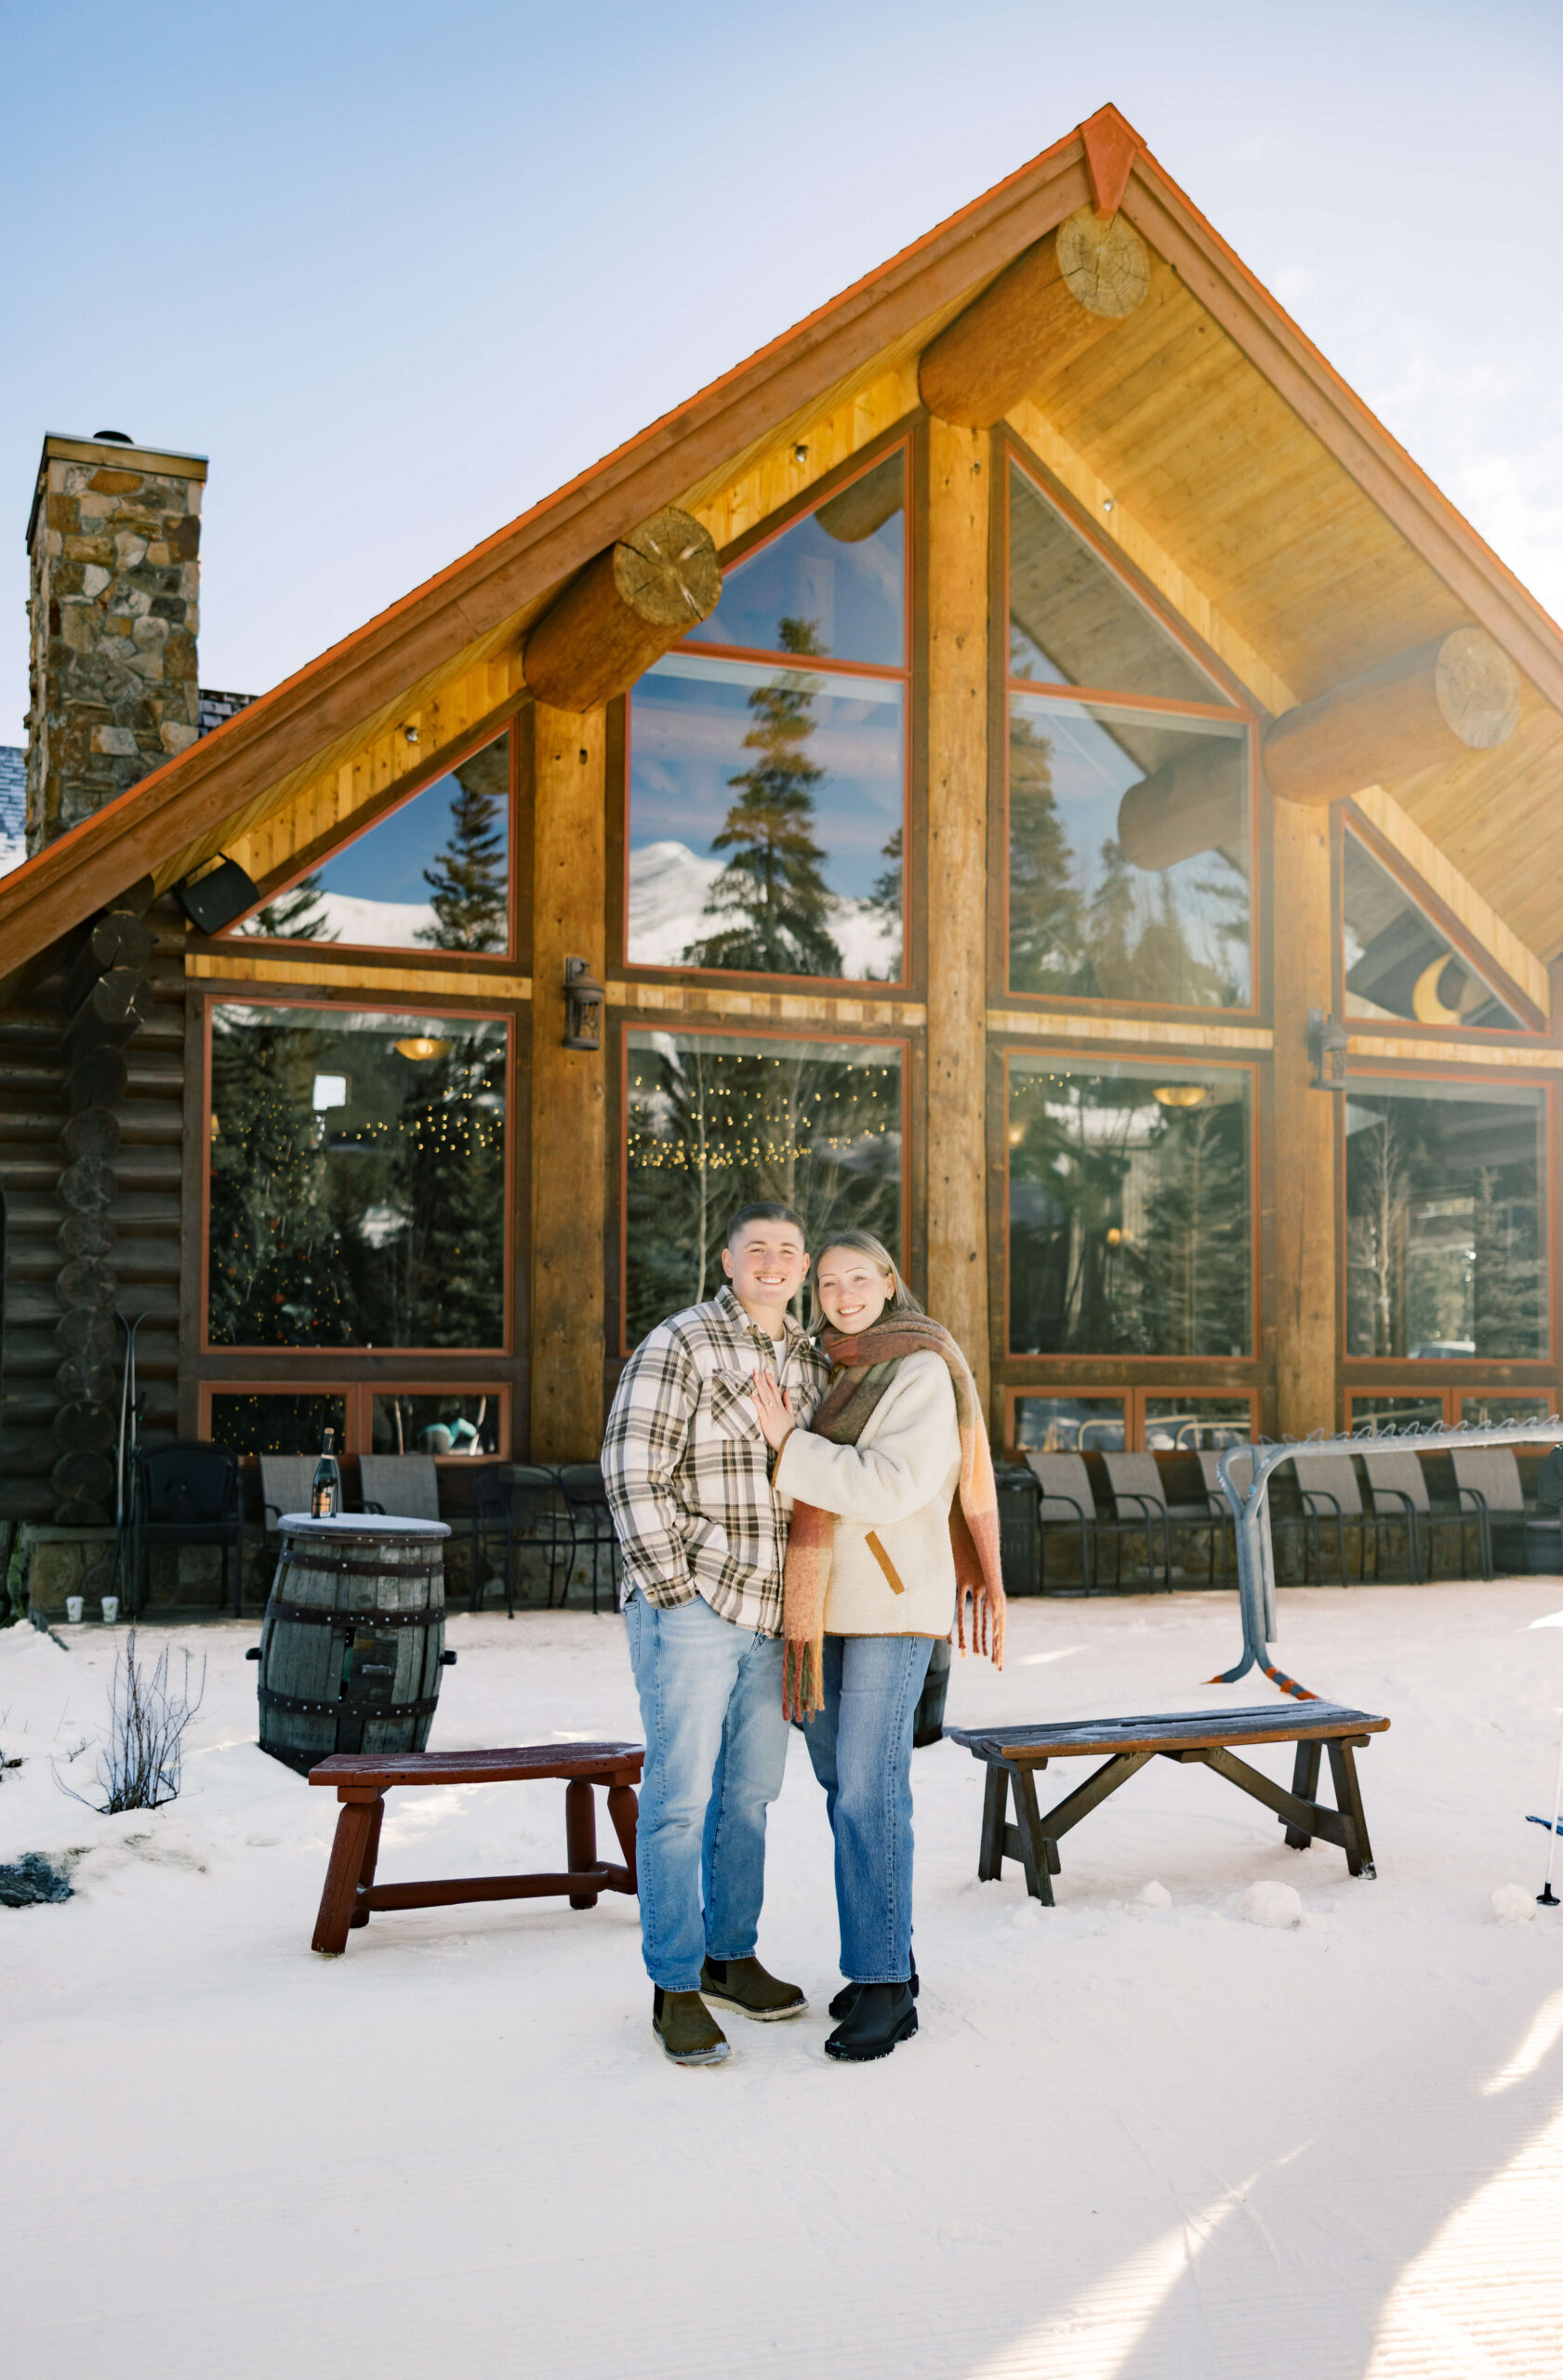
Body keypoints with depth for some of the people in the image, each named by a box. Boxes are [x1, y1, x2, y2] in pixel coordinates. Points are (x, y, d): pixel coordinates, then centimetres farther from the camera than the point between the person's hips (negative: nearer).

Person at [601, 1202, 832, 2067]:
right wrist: (674, 1590, -14)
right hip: (689, 1611, -6)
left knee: (751, 1793, 15)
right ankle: (675, 1988, 10)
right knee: (681, 1797, -1)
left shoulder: (811, 1362, 12)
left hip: (771, 1612, 7)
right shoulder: (679, 1346, -9)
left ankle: (730, 1955, 30)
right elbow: (632, 1472, -14)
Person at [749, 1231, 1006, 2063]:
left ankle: (884, 1988, -3)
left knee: (869, 1792, -10)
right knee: (843, 1788, 11)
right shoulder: (821, 1373, 13)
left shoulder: (923, 1373, -9)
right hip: (816, 1609, 7)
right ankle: (883, 1956, 22)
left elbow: (890, 1488, -21)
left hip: (891, 1609, -7)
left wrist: (789, 1441, -17)